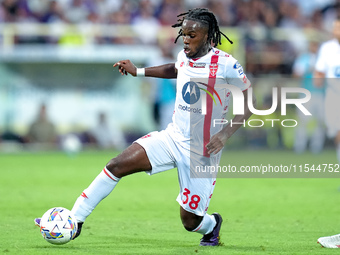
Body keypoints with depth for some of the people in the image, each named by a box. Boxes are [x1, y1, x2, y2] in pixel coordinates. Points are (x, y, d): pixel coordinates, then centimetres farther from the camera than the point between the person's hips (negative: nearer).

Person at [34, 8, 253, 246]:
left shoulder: (226, 65, -18)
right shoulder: (184, 57, 1)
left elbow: (248, 105, -12)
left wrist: (225, 134, -25)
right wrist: (137, 71, 22)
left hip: (202, 152, -5)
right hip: (173, 137, 5)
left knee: (190, 221, 0)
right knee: (116, 166, -12)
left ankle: (212, 224, 38)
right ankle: (74, 220, -5)